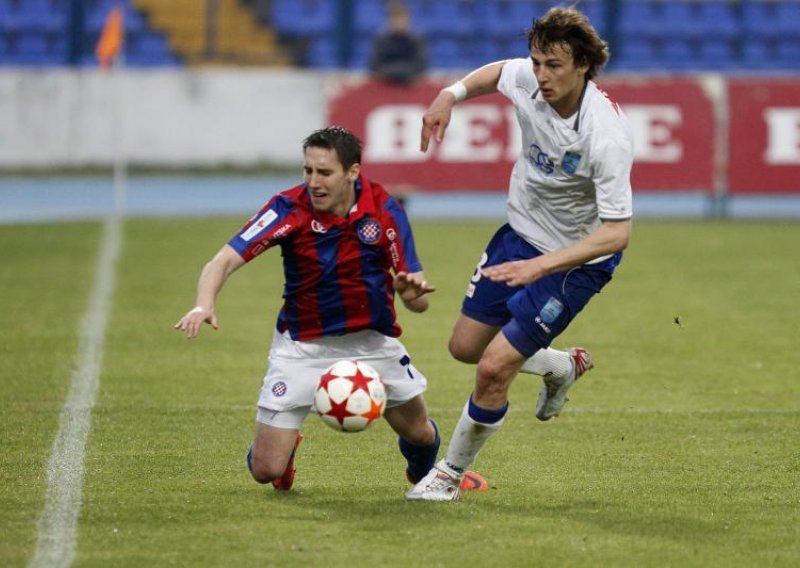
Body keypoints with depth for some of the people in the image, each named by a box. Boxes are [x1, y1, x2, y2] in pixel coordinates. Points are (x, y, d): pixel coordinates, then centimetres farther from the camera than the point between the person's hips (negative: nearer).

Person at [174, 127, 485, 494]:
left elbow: (418, 302, -12)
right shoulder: (289, 209, -21)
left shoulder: (383, 211, -15)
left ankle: (425, 475, 51)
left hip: (373, 340, 2)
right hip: (302, 346, -2)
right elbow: (224, 261, -28)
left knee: (419, 432, 11)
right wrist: (204, 305, -49)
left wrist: (413, 291, -37)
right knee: (266, 470, -7)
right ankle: (287, 449, 33)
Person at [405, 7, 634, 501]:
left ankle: (450, 475, 12)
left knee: (495, 367, -11)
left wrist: (540, 265, -44)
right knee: (465, 346, 16)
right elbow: (497, 73, 11)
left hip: (577, 259, -7)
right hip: (521, 233, 7)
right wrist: (452, 94, -8)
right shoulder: (527, 80, -16)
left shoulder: (606, 136, -35)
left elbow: (617, 233, -36)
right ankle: (563, 368, 44)